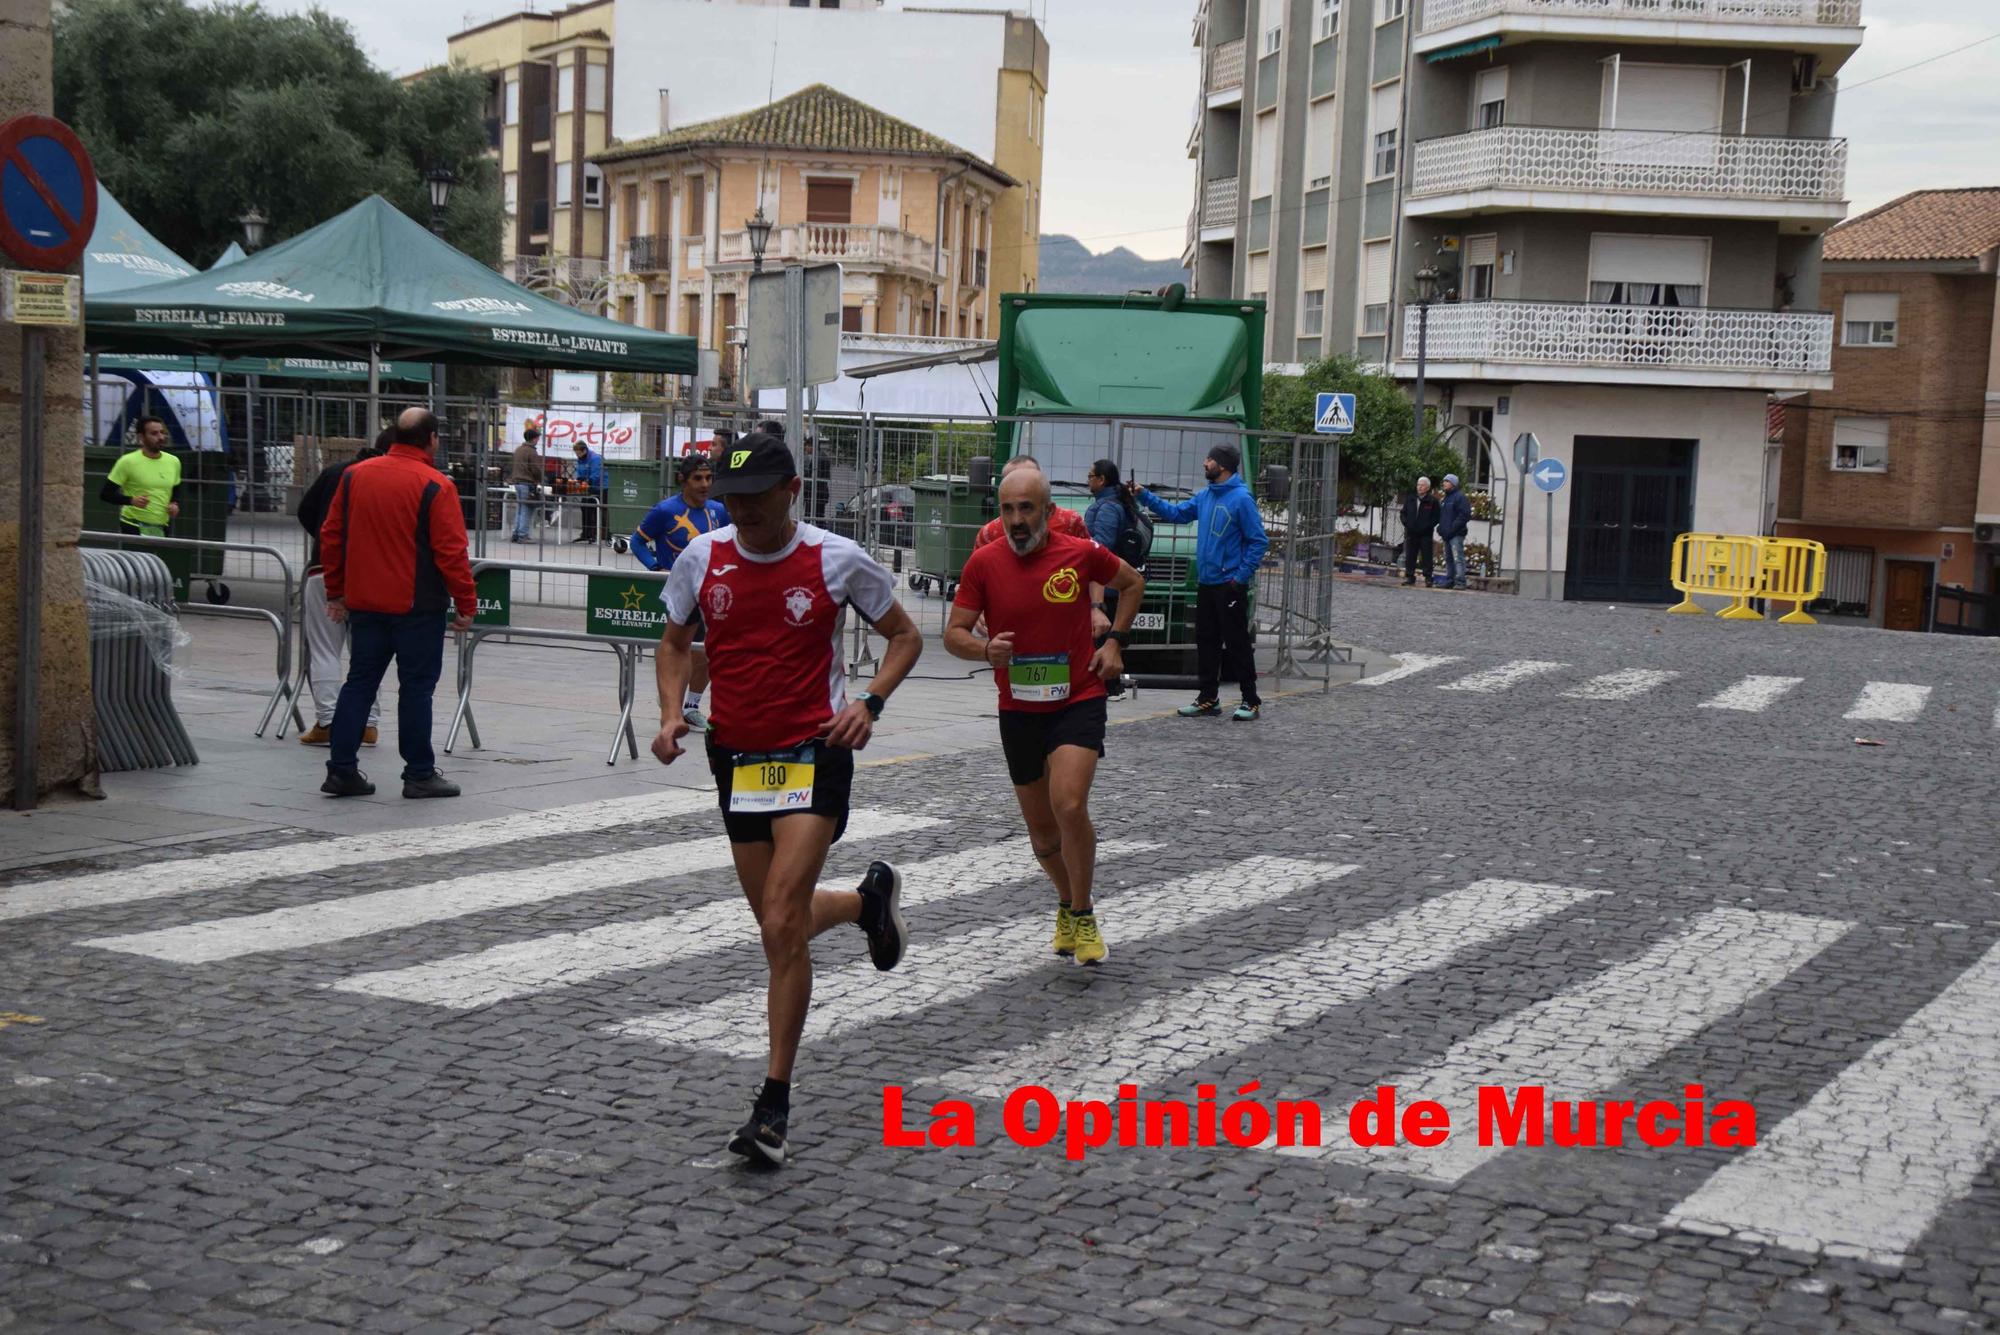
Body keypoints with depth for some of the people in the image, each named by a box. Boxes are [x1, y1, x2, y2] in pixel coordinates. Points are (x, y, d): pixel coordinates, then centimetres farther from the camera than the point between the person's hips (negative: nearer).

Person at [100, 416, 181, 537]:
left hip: (161, 530, 5)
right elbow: (105, 493, -7)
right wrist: (131, 500, -23)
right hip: (133, 528, -5)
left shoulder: (173, 462, 8)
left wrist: (175, 504, 1)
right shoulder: (128, 461, -8)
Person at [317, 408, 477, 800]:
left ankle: (341, 770, 10)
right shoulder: (435, 486, -13)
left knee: (359, 683, 11)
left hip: (364, 603, 6)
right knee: (416, 687, 2)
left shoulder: (354, 475, 6)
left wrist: (336, 590, 19)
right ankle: (420, 775, 7)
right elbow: (451, 553, -14)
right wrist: (466, 605, -6)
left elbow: (331, 536, 11)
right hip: (417, 606, -5)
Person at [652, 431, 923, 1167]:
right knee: (780, 924, 14)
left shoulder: (837, 559, -9)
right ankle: (870, 899, 48)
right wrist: (672, 713, -3)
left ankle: (775, 1101, -4)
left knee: (783, 927, -14)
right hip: (736, 755, 5)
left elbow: (905, 637, 3)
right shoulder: (701, 558, -1)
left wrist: (869, 703, -14)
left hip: (813, 754, -5)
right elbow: (676, 641, 15)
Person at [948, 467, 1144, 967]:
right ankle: (1067, 901, 39)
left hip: (1078, 700, -2)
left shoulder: (1082, 553, -7)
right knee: (1040, 828, 12)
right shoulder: (984, 563, -6)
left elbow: (1133, 583, 12)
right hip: (1018, 711, 3)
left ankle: (1082, 915, -4)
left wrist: (1114, 640, 2)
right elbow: (954, 634, -2)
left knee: (1069, 806, -22)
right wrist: (986, 650, -23)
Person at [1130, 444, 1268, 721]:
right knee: (1206, 642, 12)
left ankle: (1251, 700, 3)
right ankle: (1208, 698, 20)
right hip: (1206, 584, 8)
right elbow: (1175, 512, 18)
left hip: (1230, 586, -8)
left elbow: (1258, 542, -13)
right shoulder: (1204, 496, 10)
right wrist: (1144, 496, 10)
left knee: (1237, 643, -4)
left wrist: (1241, 576, -17)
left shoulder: (1241, 499, -13)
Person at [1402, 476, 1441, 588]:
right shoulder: (1409, 499, 13)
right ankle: (1409, 577, 13)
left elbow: (1436, 518, -2)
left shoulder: (1432, 501, -1)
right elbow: (1403, 513, 17)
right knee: (1410, 556, 6)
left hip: (1425, 534, -4)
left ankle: (1428, 578, 2)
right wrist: (1407, 524, 0)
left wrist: (1426, 526, -13)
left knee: (1426, 557, -2)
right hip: (1411, 533, 4)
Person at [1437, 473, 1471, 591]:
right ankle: (1449, 581, 16)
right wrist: (1441, 527, 12)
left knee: (1458, 558, -13)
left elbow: (1465, 515, -16)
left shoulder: (1460, 497, -8)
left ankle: (1460, 582, -16)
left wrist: (1452, 528, -19)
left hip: (1456, 534, -9)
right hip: (1446, 534, 9)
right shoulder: (1444, 499, 21)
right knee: (1448, 558, 11)